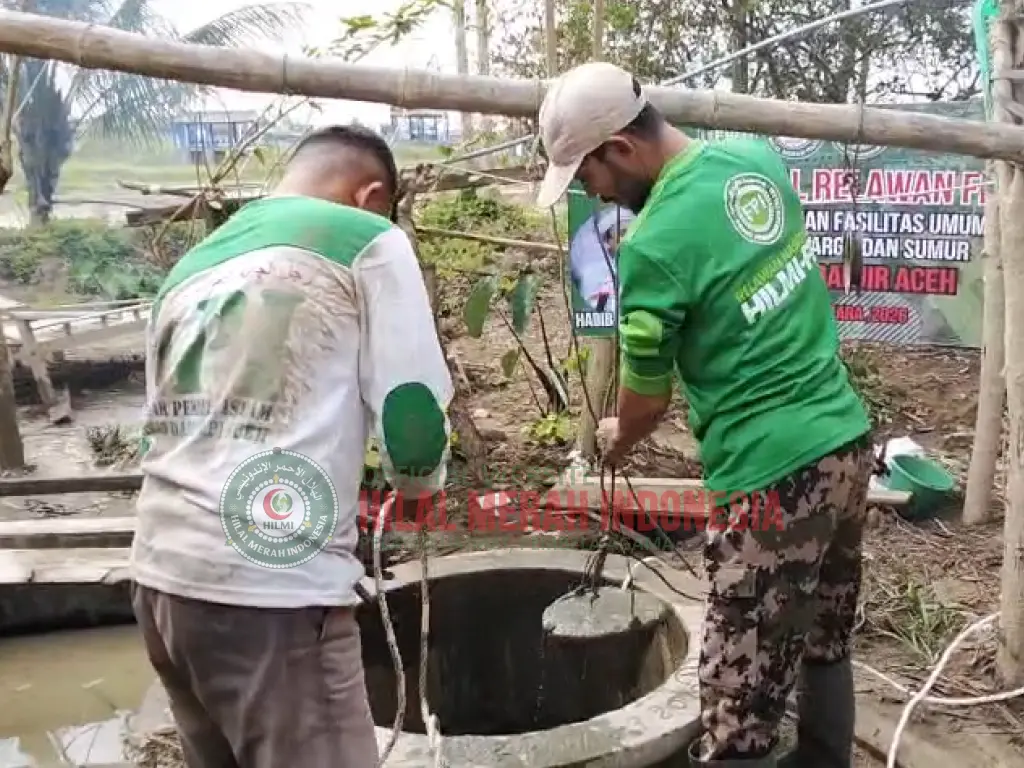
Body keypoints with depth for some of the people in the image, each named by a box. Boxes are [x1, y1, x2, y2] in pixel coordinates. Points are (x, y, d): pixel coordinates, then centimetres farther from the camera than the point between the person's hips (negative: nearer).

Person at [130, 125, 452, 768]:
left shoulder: (191, 265, 17)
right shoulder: (368, 239, 0)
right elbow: (413, 415, -8)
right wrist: (419, 483, 15)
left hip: (162, 578, 7)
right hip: (271, 589, -7)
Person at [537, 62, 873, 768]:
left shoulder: (655, 243, -19)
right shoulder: (759, 159, 3)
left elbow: (649, 400, -6)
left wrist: (617, 440, 15)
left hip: (774, 474, -9)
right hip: (847, 439, 9)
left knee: (739, 707, 3)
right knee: (826, 646, 24)